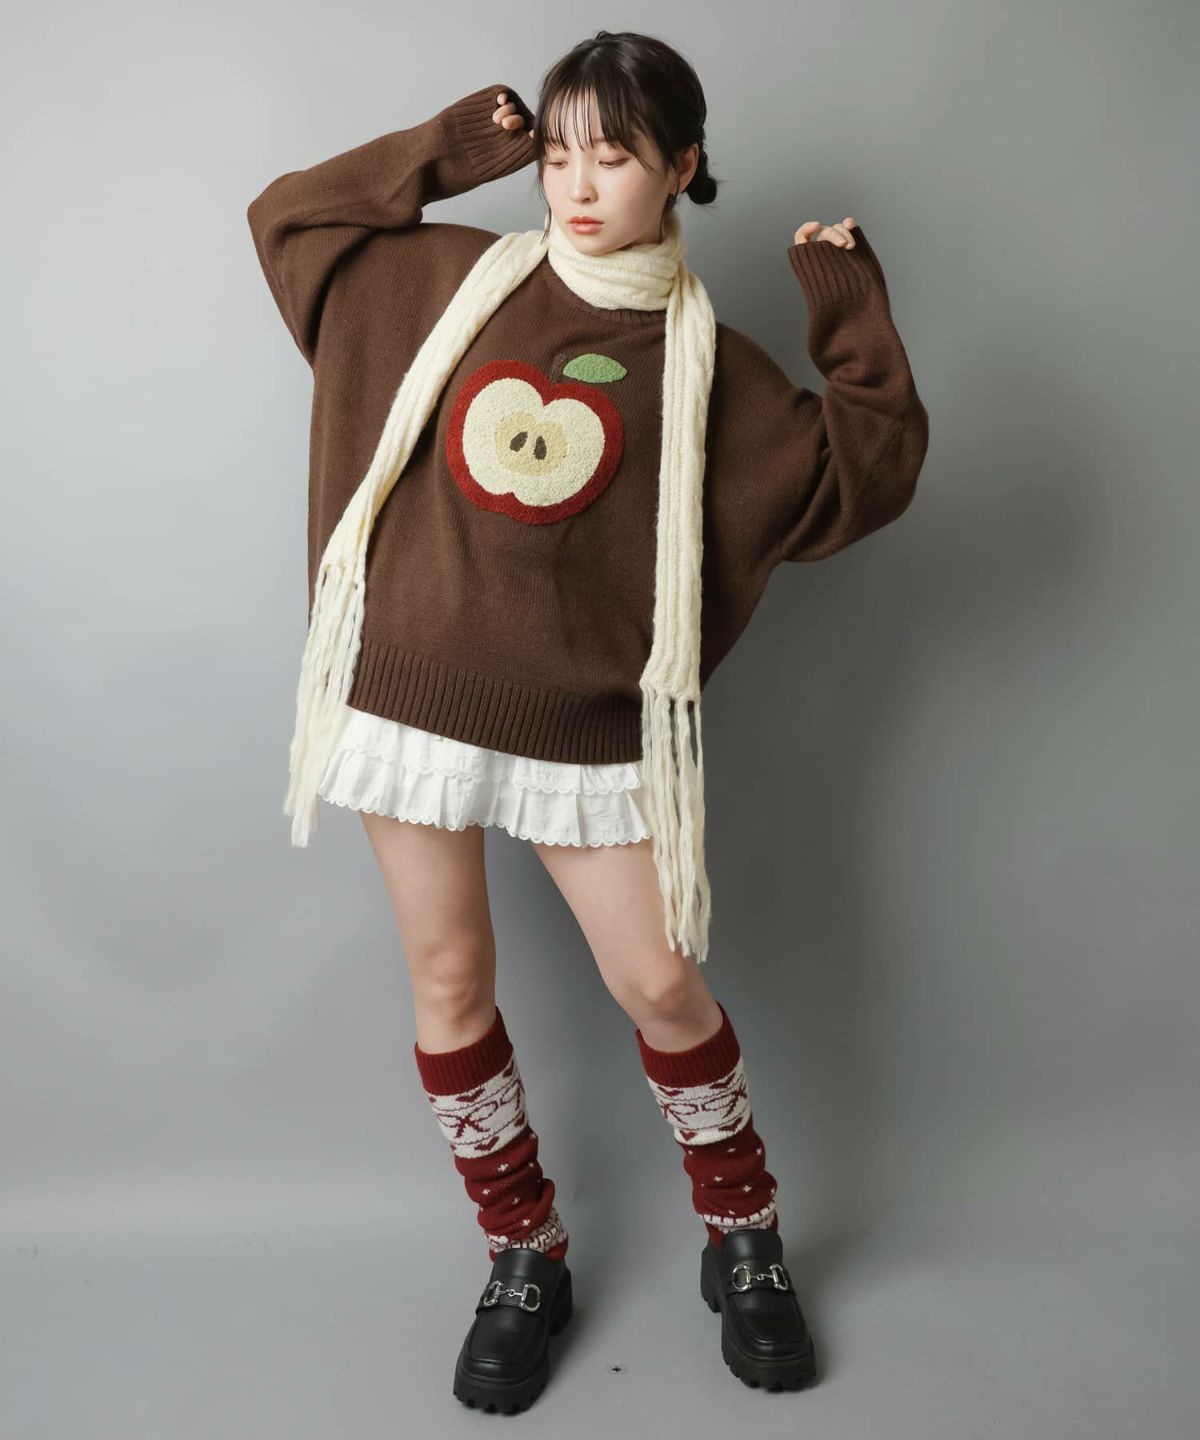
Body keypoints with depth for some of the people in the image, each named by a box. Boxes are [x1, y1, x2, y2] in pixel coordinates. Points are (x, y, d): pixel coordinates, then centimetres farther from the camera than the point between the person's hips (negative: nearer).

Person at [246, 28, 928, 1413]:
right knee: (449, 981, 9)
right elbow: (287, 215, 13)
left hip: (585, 725, -1)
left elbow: (860, 476, -1)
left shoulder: (701, 358, 1)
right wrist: (449, 148, 6)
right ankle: (523, 1261, 29)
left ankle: (743, 1240, 28)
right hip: (410, 694, 2)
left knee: (660, 987, 1)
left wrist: (852, 312, -1)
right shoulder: (456, 279, 5)